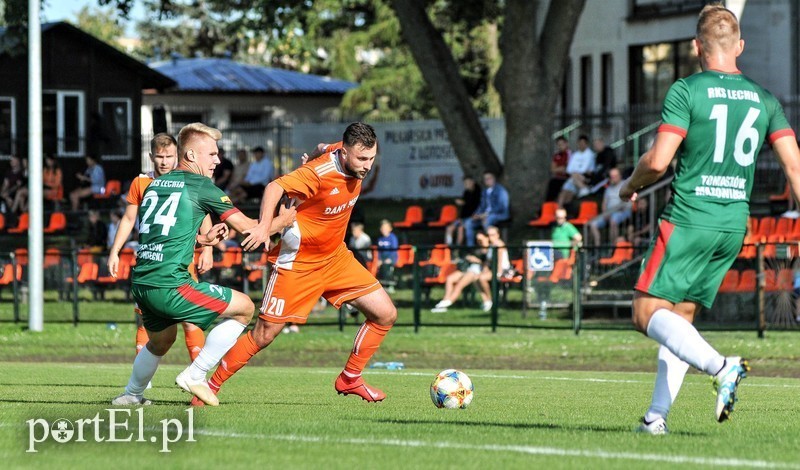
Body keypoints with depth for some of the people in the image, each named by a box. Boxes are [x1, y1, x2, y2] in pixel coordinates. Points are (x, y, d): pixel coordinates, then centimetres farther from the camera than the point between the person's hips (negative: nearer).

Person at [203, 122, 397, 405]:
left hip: (336, 257, 7)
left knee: (385, 315, 0)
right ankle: (210, 387, 12)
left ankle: (350, 379, 15)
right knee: (264, 335, -3)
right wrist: (264, 225, -45)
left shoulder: (355, 164, -6)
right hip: (298, 262, -7)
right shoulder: (318, 173, -28)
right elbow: (275, 187, -33)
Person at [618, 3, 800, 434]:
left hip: (689, 218, -6)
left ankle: (720, 366, -25)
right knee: (680, 317, 15)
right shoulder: (763, 100, 9)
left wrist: (630, 185, 7)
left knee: (647, 312, -3)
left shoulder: (687, 91, -7)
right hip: (735, 225, 6)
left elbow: (658, 161, -14)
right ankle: (657, 416, 9)